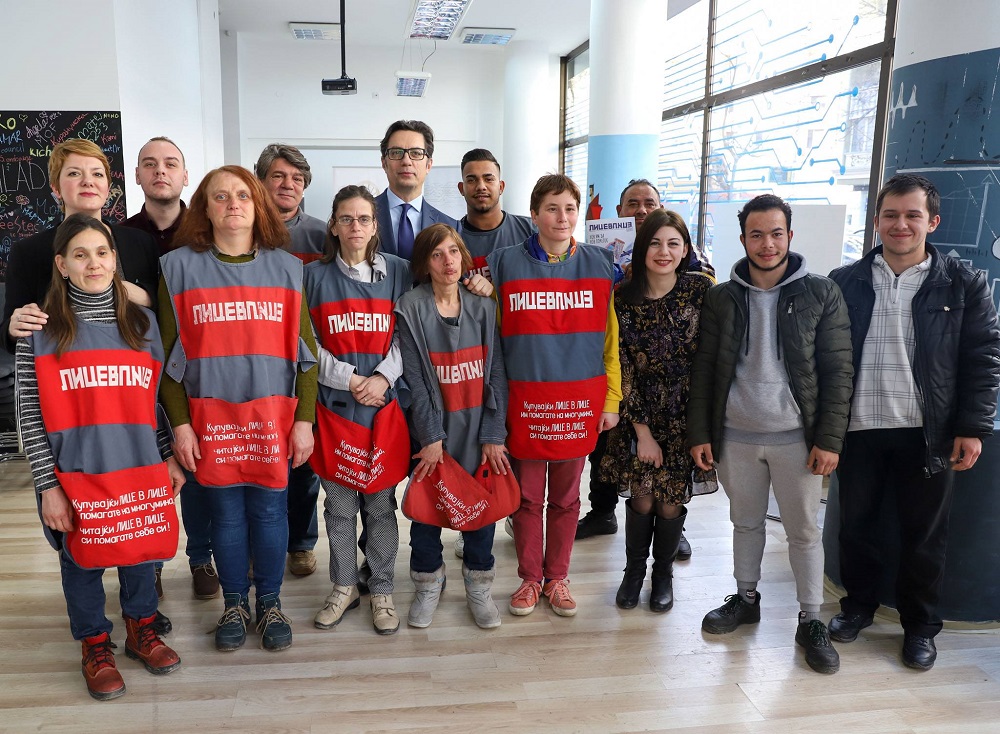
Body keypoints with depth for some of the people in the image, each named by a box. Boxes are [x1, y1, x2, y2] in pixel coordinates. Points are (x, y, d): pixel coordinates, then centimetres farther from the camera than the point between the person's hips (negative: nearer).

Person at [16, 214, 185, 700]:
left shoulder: (143, 323, 5)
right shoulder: (42, 330, -4)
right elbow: (30, 415, -5)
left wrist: (170, 459, 8)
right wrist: (47, 486, -9)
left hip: (141, 471, 2)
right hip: (76, 476, -2)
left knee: (140, 553, 15)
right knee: (82, 560, 12)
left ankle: (141, 630, 38)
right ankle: (95, 647, 33)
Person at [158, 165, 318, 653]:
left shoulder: (285, 268, 3)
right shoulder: (178, 268, 2)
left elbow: (305, 349, 2)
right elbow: (169, 353, 2)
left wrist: (304, 419, -3)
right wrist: (179, 423, -3)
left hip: (274, 414, 0)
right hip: (210, 416, 0)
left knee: (269, 509, 7)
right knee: (226, 513, 9)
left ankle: (270, 603, 27)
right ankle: (234, 604, 28)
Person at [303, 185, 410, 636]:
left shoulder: (397, 272, 5)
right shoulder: (315, 276, 4)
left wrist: (382, 377, -14)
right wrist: (349, 379, -10)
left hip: (384, 405, 0)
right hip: (334, 406, 0)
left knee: (380, 503, 7)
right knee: (339, 503, 9)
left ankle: (381, 590, 21)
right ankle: (344, 587, 25)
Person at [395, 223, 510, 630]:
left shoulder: (484, 309, 2)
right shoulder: (411, 309, -6)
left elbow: (497, 375, 0)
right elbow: (415, 379, -9)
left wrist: (493, 435, -6)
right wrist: (431, 438, -13)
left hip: (479, 431, 2)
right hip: (432, 430, -2)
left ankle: (479, 585, 27)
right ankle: (428, 585, 28)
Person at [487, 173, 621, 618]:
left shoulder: (599, 264, 4)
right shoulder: (505, 263, 1)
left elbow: (610, 338, 5)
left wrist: (611, 400, 2)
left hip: (580, 400, 1)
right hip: (524, 400, -1)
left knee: (566, 497, 12)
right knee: (528, 497, 9)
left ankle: (557, 578, 28)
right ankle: (530, 578, 27)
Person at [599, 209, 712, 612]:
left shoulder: (701, 288, -7)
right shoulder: (623, 297, -6)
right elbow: (622, 365, -6)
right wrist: (641, 429, -8)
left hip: (685, 412, 0)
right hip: (638, 412, 0)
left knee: (671, 499, 6)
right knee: (641, 497, 3)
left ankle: (664, 572, 31)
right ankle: (634, 569, 29)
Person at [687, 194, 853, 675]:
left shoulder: (821, 294, -3)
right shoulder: (721, 298, 3)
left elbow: (838, 370, -4)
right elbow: (704, 369, 4)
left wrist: (829, 439, -9)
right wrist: (700, 433, -1)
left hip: (796, 437, -2)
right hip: (735, 436, 2)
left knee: (804, 531, 7)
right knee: (745, 522, 16)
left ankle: (810, 620, 22)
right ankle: (745, 600, 34)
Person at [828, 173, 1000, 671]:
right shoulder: (846, 283, 3)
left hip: (928, 433, -1)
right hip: (859, 429, 1)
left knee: (924, 534, 10)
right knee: (855, 524, 13)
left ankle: (920, 625, 29)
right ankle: (859, 605, 34)